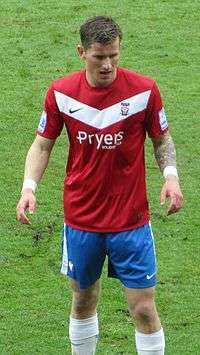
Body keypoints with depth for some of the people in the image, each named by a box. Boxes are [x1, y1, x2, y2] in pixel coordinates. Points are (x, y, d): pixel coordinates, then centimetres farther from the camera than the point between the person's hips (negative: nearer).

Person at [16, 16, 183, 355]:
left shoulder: (144, 90, -11)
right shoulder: (61, 92, -7)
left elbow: (162, 139, 3)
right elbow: (42, 145, 3)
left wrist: (171, 176, -15)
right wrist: (29, 187, -13)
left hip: (131, 221, -2)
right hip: (80, 221, 2)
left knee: (144, 308, -2)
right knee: (84, 299, 16)